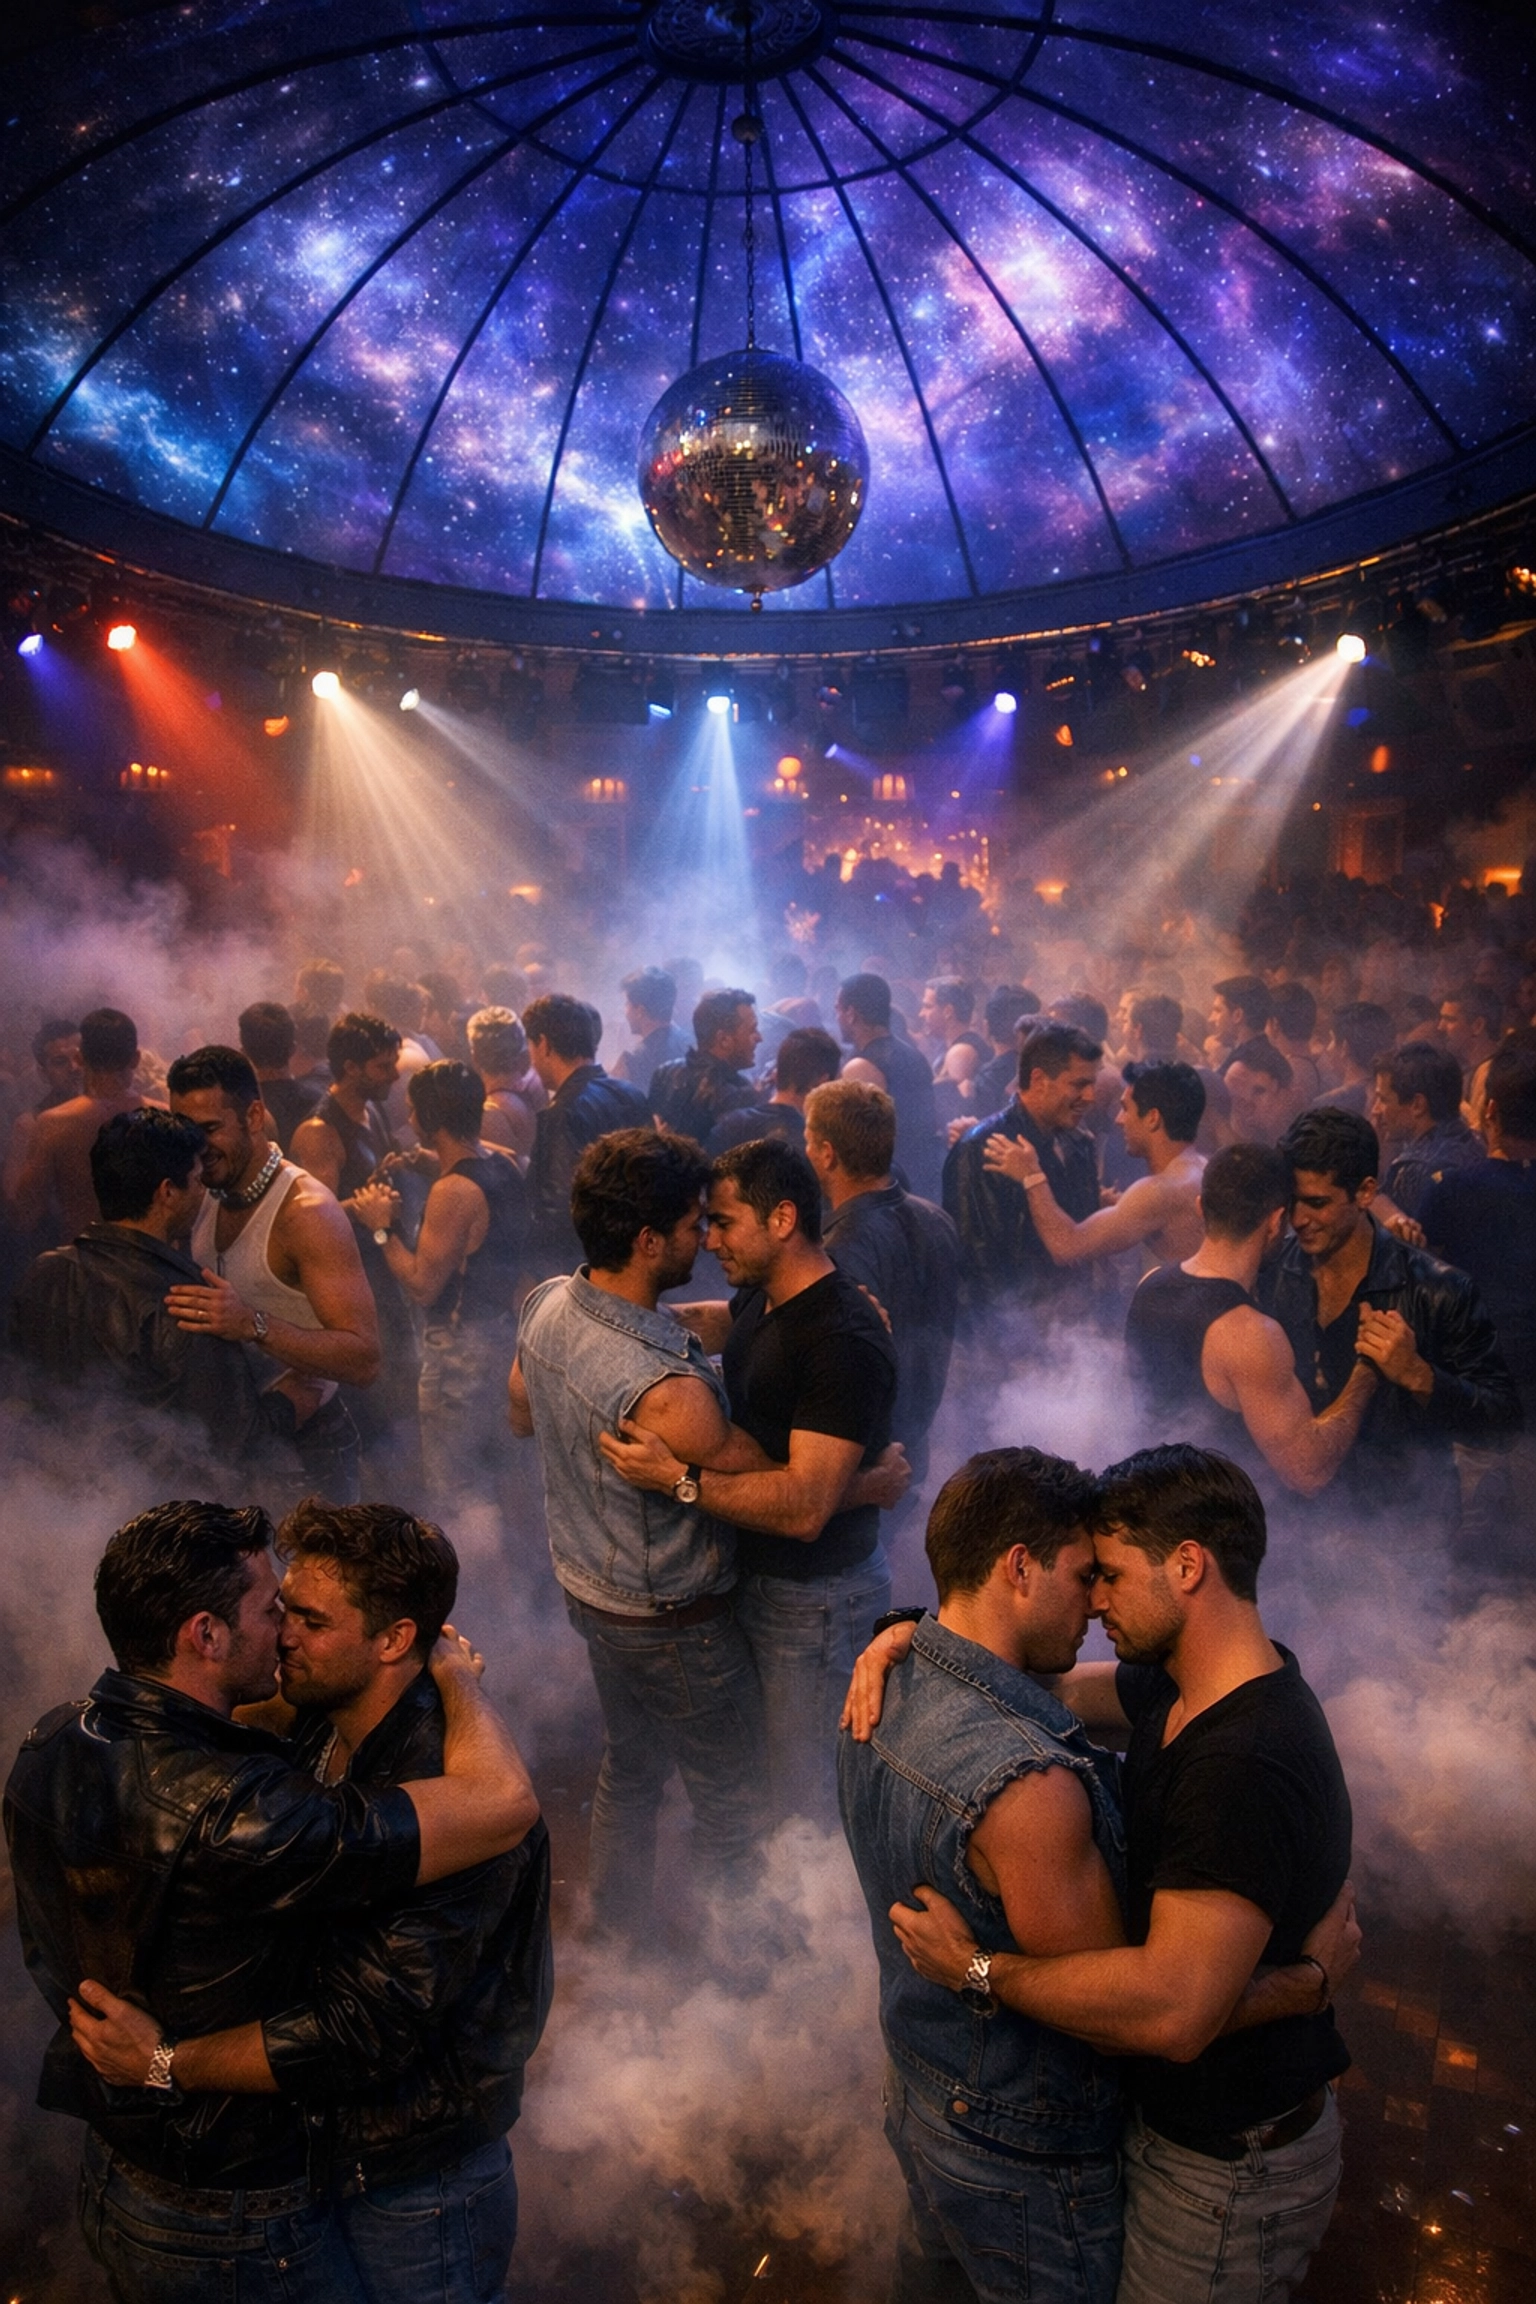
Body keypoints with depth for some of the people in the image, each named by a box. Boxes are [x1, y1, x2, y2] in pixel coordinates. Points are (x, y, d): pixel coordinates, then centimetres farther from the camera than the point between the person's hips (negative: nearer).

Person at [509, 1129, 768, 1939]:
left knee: (628, 1764, 28)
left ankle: (620, 1923, 48)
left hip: (586, 1587, 8)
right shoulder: (665, 1389, -37)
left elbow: (521, 1414, 9)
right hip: (672, 1621, -8)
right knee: (729, 1792, 15)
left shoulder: (545, 1305, -11)